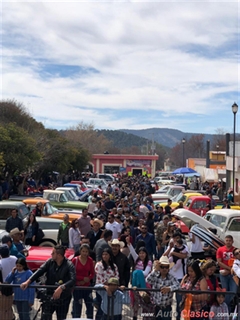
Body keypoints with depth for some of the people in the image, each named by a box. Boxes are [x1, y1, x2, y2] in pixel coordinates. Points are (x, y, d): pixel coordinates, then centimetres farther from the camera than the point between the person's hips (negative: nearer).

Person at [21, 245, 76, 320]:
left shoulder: (69, 265, -15)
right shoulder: (50, 262, -1)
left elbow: (73, 280, -28)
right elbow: (40, 271, -11)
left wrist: (61, 288, -42)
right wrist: (28, 281, -25)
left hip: (63, 299, -3)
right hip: (49, 296, 3)